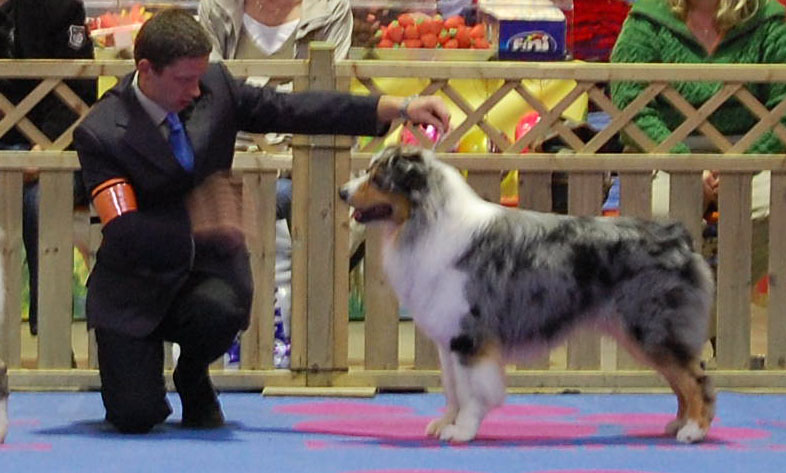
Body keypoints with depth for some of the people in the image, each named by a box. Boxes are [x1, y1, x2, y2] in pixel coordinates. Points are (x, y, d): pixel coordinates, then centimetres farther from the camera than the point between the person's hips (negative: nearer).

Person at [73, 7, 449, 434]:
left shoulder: (213, 87, -4)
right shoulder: (100, 134, -17)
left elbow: (290, 110, 2)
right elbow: (125, 231, -23)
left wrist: (400, 108, -4)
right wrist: (195, 225, -39)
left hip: (206, 268, 3)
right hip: (137, 282, -3)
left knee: (219, 310, -35)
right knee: (135, 417, -16)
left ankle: (192, 380, 2)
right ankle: (138, 355, 23)